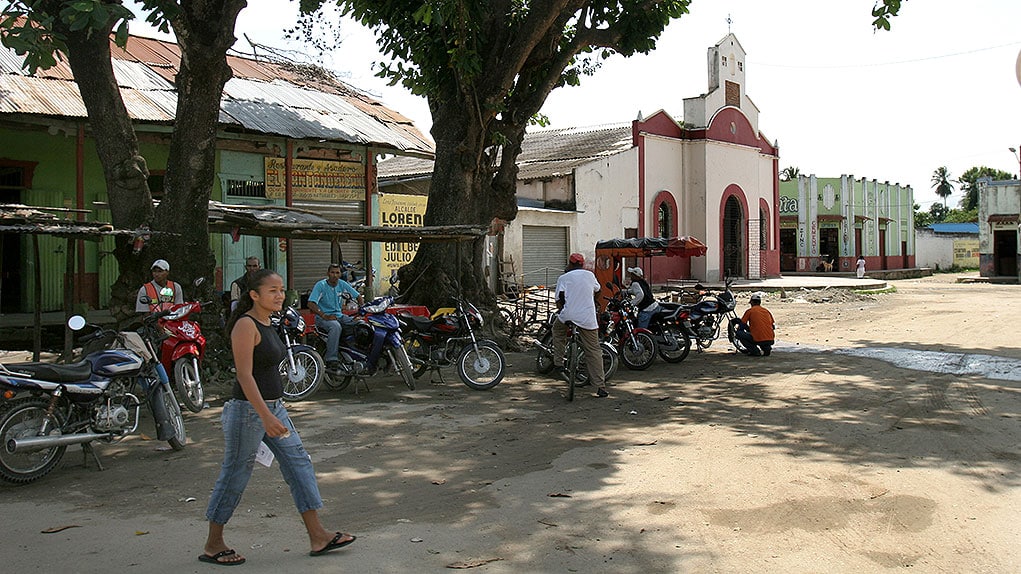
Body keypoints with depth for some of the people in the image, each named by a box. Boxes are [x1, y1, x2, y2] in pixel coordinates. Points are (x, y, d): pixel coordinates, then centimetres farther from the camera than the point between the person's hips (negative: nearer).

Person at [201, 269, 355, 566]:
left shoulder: (267, 325, 11)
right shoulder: (246, 325, -16)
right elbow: (245, 375, -22)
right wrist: (266, 416, -28)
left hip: (274, 407, 9)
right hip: (249, 410, -9)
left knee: (299, 463, 6)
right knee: (235, 475, 3)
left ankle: (318, 536, 11)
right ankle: (212, 545, 20)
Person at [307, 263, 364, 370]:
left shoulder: (342, 284, 6)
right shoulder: (321, 285, -10)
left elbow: (358, 296, 13)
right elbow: (311, 304, -19)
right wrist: (324, 316, -29)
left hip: (339, 315, 6)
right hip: (323, 317, -6)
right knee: (335, 326, -38)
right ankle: (331, 359, -37)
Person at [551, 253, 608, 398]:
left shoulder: (563, 278, 8)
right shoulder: (589, 275, 15)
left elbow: (559, 300, 2)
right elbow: (597, 292, 32)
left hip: (568, 315, -1)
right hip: (588, 319, 1)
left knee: (557, 330, 32)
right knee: (594, 351, 5)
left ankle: (558, 363, 24)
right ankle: (601, 387, 1)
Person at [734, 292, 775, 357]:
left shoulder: (750, 311, 3)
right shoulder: (767, 311, 16)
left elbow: (742, 326, 6)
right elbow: (773, 326, 21)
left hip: (758, 340, -6)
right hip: (770, 340, 6)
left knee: (738, 333, 9)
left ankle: (755, 351, 0)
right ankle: (767, 348, 13)